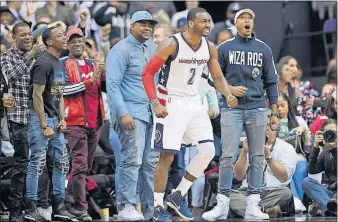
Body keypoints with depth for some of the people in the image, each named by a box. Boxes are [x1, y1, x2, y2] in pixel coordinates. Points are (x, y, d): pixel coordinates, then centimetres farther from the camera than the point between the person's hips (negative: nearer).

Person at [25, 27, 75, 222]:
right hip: (40, 117, -9)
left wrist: (62, 119, 9)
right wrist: (44, 126, -18)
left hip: (55, 119, 9)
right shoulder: (44, 63, -14)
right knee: (38, 162, -9)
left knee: (62, 161, 8)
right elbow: (37, 96, -17)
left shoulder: (60, 64, 14)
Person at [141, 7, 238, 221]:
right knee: (167, 155, -6)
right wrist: (155, 103, -24)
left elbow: (218, 77, 11)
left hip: (194, 102, 6)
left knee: (208, 151, -2)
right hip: (170, 103, -6)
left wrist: (229, 95, -10)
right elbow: (147, 73, -15)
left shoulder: (210, 47, 1)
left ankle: (179, 195, 12)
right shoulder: (172, 44, -17)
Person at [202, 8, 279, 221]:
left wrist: (274, 113, 5)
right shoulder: (225, 48, 5)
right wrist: (229, 89, -11)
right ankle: (222, 205, -4)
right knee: (228, 157, -7)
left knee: (257, 158, 0)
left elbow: (271, 82, 10)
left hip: (257, 109, 2)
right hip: (232, 109, -2)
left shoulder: (264, 49, 9)